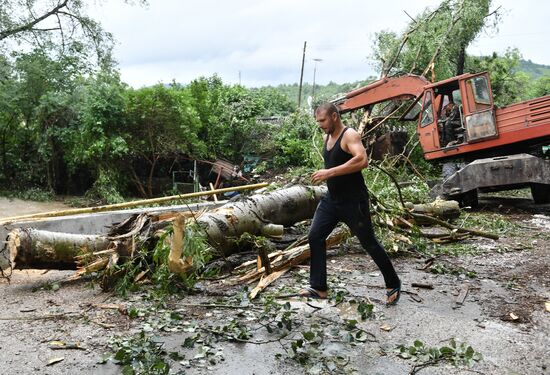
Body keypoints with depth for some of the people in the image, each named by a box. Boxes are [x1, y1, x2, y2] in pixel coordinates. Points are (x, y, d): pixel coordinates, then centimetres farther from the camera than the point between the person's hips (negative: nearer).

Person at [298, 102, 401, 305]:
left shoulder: (349, 135, -15)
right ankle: (318, 288, 10)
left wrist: (329, 173, -32)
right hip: (331, 199, 8)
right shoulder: (327, 137, 11)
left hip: (353, 201, -8)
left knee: (369, 243, 3)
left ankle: (393, 285, 22)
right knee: (315, 236, 0)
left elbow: (362, 160, -33)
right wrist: (323, 175, 11)